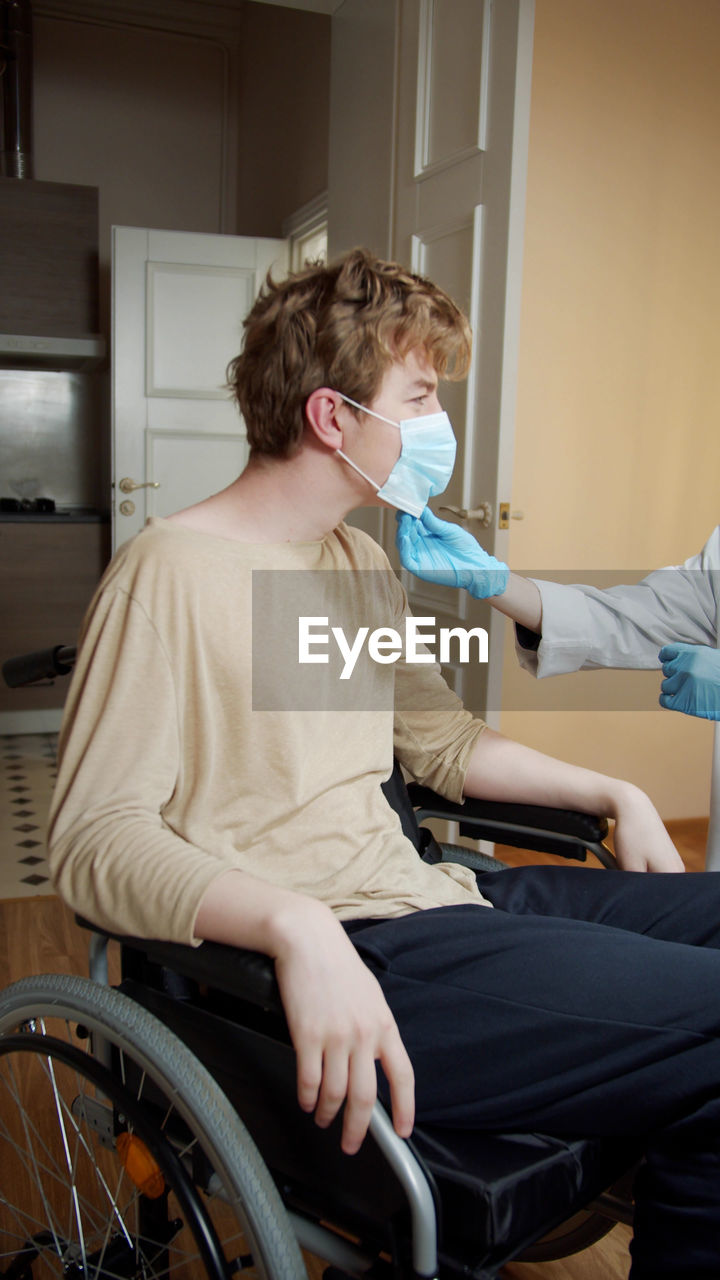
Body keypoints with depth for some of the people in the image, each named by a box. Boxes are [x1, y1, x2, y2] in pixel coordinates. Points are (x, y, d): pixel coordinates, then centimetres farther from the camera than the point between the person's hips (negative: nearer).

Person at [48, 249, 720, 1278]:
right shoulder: (171, 573, -11)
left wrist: (614, 793, 18)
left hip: (425, 898, 9)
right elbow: (94, 840, -18)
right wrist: (296, 924, -33)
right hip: (332, 963, -9)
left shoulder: (358, 564, 17)